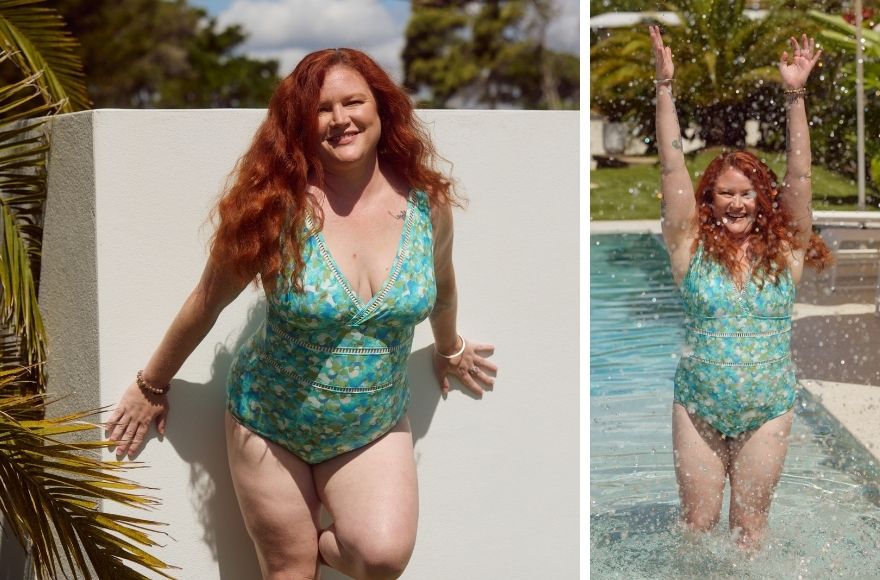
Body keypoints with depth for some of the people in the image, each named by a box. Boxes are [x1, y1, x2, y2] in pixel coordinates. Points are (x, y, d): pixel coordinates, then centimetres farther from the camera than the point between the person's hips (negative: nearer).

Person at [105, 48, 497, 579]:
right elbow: (208, 301, -4)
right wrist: (153, 385, 5)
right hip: (271, 424, -1)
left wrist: (450, 349, 29)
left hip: (374, 430, 1)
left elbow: (441, 281, 13)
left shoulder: (428, 202, -9)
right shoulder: (279, 207, -17)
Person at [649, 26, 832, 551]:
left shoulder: (785, 251, -1)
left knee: (750, 523, 10)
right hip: (698, 408, 0)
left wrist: (795, 95, -16)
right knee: (698, 523, 6)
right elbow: (672, 167, -9)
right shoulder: (692, 247, -4)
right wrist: (665, 87, -15)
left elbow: (799, 175, -8)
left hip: (768, 413, 1)